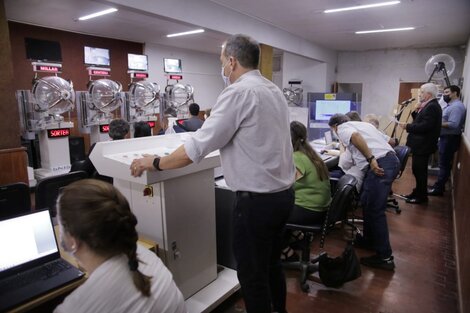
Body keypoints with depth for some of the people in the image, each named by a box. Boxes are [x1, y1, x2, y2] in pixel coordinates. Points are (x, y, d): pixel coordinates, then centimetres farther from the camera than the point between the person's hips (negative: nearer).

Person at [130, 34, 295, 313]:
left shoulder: (238, 93, -16)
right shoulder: (275, 91, 10)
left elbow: (198, 147, -19)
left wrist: (155, 163, -6)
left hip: (257, 200, -9)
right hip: (283, 194, 9)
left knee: (252, 275, 9)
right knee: (272, 265, 24)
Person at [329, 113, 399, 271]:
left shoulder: (343, 128, 5)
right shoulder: (362, 123, 29)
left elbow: (356, 137, -18)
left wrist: (371, 159, -22)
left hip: (380, 164, -9)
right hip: (391, 159, 9)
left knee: (375, 210, -3)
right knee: (368, 203, 20)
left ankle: (385, 257, 3)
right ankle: (369, 239, 33)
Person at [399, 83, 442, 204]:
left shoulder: (432, 106, -18)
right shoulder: (429, 105, 13)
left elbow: (425, 126, -27)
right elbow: (419, 122, 13)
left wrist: (407, 126, -20)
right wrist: (416, 111, -1)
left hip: (423, 145, -10)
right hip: (420, 144, 10)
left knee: (420, 171, -1)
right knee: (418, 170, 17)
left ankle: (421, 196, 11)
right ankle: (417, 193, 28)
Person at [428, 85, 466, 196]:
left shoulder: (456, 106, -18)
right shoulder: (451, 105, 16)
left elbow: (453, 124, -27)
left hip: (450, 139, -10)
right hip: (446, 138, 10)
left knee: (444, 164, -4)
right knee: (444, 164, 15)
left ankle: (438, 188, 2)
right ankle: (439, 185, 24)